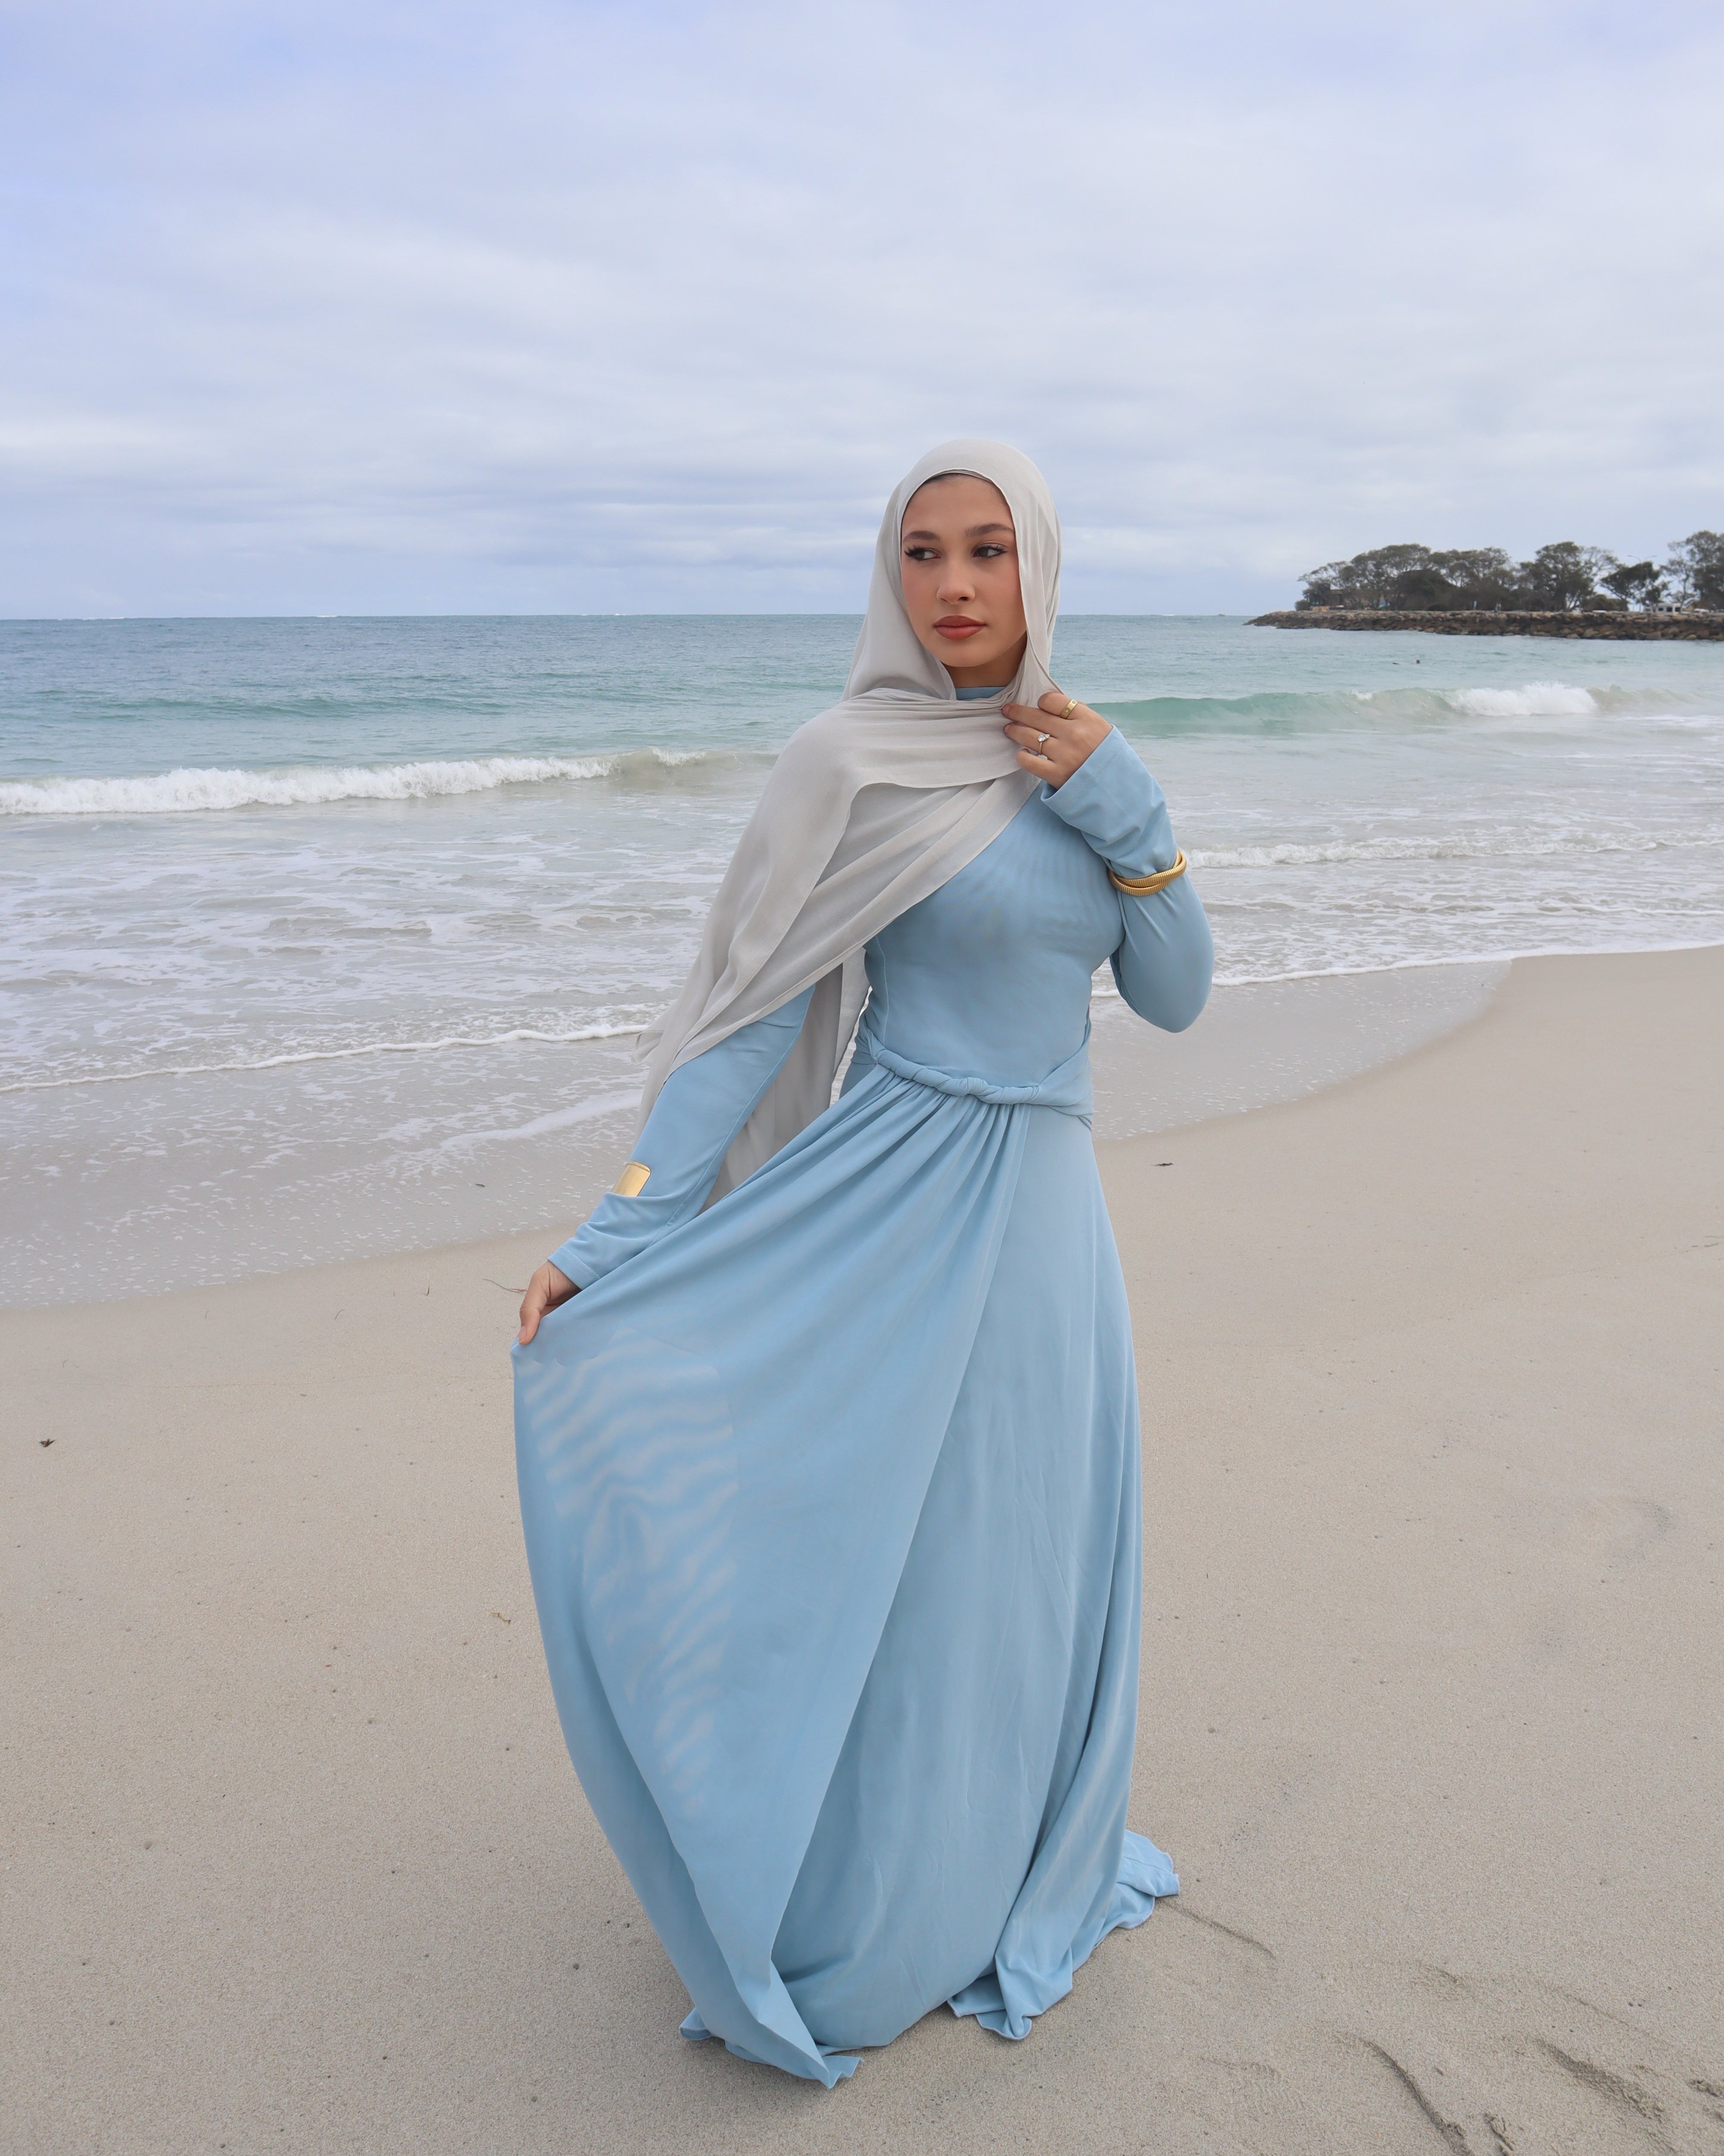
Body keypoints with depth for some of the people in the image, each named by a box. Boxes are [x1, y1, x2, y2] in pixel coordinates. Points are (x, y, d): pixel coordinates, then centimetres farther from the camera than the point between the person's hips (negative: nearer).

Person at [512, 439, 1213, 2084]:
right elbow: (752, 1011, -11)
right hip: (901, 1217, -6)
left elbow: (1175, 997, 6)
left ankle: (992, 1878, 41)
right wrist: (620, 1233, -17)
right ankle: (844, 1945, 25)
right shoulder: (853, 764, -10)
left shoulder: (1076, 764, 8)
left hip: (1047, 1218, 6)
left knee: (1020, 1572, 17)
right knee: (882, 1575, 3)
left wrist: (1127, 819, -9)